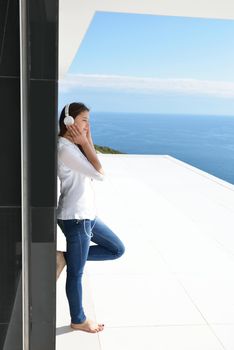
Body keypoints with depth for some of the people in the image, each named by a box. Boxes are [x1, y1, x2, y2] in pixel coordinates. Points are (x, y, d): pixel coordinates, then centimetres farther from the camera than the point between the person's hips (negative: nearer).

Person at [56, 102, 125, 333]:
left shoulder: (73, 146, 11)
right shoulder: (65, 148, -19)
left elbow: (95, 171, 7)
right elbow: (99, 174, -21)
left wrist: (87, 142, 1)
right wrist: (85, 143, -14)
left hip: (87, 215, 10)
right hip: (75, 218, -10)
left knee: (117, 249, 18)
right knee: (76, 273, 7)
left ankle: (65, 258, 16)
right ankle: (78, 320, 27)